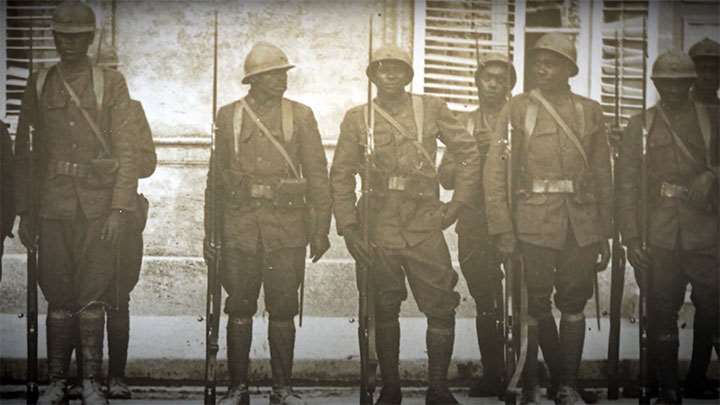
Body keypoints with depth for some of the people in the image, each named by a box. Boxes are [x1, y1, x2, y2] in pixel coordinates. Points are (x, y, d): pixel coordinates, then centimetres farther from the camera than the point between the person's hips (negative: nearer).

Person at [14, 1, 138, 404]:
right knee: (58, 295, 5)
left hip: (98, 205, -2)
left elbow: (126, 151, -1)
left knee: (93, 295, -2)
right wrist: (25, 212, 6)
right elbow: (25, 153, 11)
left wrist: (120, 209, -9)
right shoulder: (39, 85, 11)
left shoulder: (111, 83, 3)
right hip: (53, 206, 2)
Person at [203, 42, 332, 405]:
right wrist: (209, 231, 9)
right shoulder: (229, 116, 9)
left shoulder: (300, 115, 8)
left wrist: (320, 229, 0)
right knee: (239, 308, 1)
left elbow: (317, 175, 6)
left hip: (287, 226, 0)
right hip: (240, 222, 0)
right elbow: (216, 176, 12)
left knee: (283, 309, 1)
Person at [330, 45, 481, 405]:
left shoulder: (431, 109, 6)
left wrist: (457, 204, 2)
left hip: (424, 225, 0)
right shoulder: (357, 118, 7)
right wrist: (348, 227, -2)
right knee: (383, 311, 6)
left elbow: (469, 154, 10)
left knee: (442, 308, -4)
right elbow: (341, 175, 6)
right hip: (377, 229, 0)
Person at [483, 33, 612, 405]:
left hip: (582, 224, 2)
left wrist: (605, 235, 9)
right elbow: (495, 170, -2)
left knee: (573, 304, 4)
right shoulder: (517, 109, 3)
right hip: (534, 223, -2)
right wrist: (502, 228, -9)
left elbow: (603, 176, 12)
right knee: (536, 303, 0)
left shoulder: (590, 111, 10)